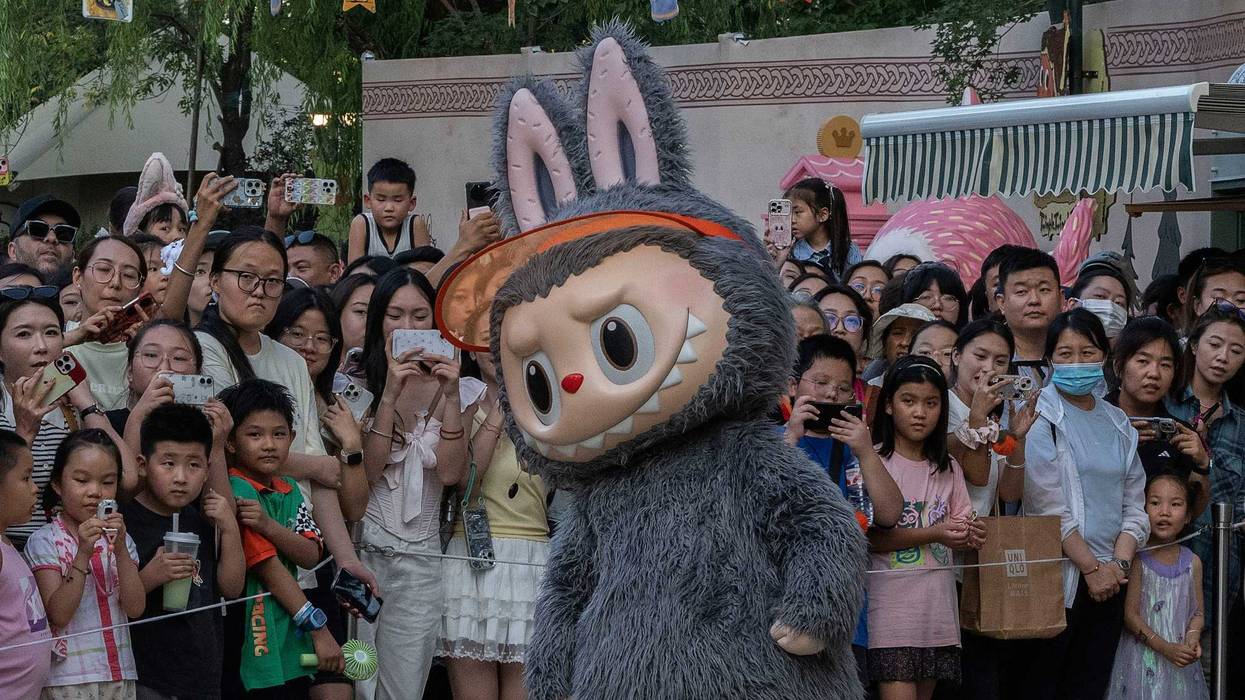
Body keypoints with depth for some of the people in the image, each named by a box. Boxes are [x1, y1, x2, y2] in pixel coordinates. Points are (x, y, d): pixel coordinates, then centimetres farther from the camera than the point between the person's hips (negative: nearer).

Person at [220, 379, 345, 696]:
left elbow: (310, 556, 0)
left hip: (294, 644, 7)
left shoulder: (289, 490, 12)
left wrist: (268, 525, -19)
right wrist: (318, 629, -17)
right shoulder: (237, 490, -12)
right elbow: (269, 568, -16)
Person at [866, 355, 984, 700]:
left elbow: (963, 529, 13)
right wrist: (933, 534, -20)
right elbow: (868, 537, -13)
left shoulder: (948, 469, 14)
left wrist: (972, 535, -11)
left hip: (937, 608, 6)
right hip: (891, 605, -6)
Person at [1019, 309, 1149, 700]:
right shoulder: (1040, 417, -5)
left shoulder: (1118, 425, 14)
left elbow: (1133, 504, 12)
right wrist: (1091, 567, -13)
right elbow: (1048, 506, -12)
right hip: (1056, 574, -6)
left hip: (1109, 577, 6)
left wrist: (1119, 564, -4)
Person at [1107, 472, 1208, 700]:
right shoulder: (1138, 560, -9)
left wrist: (1193, 636, -13)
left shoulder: (1192, 562, 3)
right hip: (1143, 658, -4)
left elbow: (1198, 611, 9)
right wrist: (1165, 648, -18)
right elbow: (1131, 614, -11)